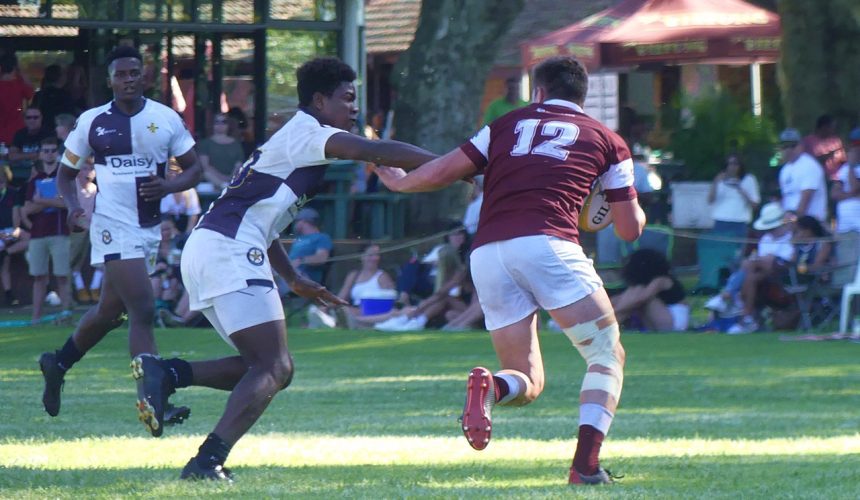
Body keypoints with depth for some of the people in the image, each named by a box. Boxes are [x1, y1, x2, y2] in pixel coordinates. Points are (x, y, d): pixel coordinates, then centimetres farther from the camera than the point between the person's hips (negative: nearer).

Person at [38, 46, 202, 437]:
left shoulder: (166, 119, 4)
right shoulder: (91, 122, 1)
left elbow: (194, 168, 9)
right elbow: (66, 173, 11)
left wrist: (168, 186, -12)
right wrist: (73, 207, -9)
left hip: (151, 227, 4)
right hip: (114, 226, -4)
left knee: (110, 310, 17)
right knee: (142, 311, -19)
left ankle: (58, 364, 39)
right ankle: (151, 393, -27)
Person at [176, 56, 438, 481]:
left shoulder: (290, 142, 26)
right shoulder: (307, 132, -2)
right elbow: (376, 152, -16)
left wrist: (295, 281, 34)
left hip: (204, 248, 9)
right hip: (229, 252, -9)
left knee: (269, 367, 13)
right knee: (273, 369, -12)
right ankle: (208, 460, -26)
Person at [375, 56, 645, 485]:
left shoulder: (508, 124, 22)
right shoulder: (607, 141, 17)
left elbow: (441, 173, 19)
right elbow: (631, 229, 19)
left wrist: (397, 181, 39)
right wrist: (632, 205, 42)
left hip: (487, 253, 3)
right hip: (548, 245, -3)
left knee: (527, 383, 13)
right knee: (607, 356, 9)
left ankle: (489, 387, -23)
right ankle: (586, 463, -13)